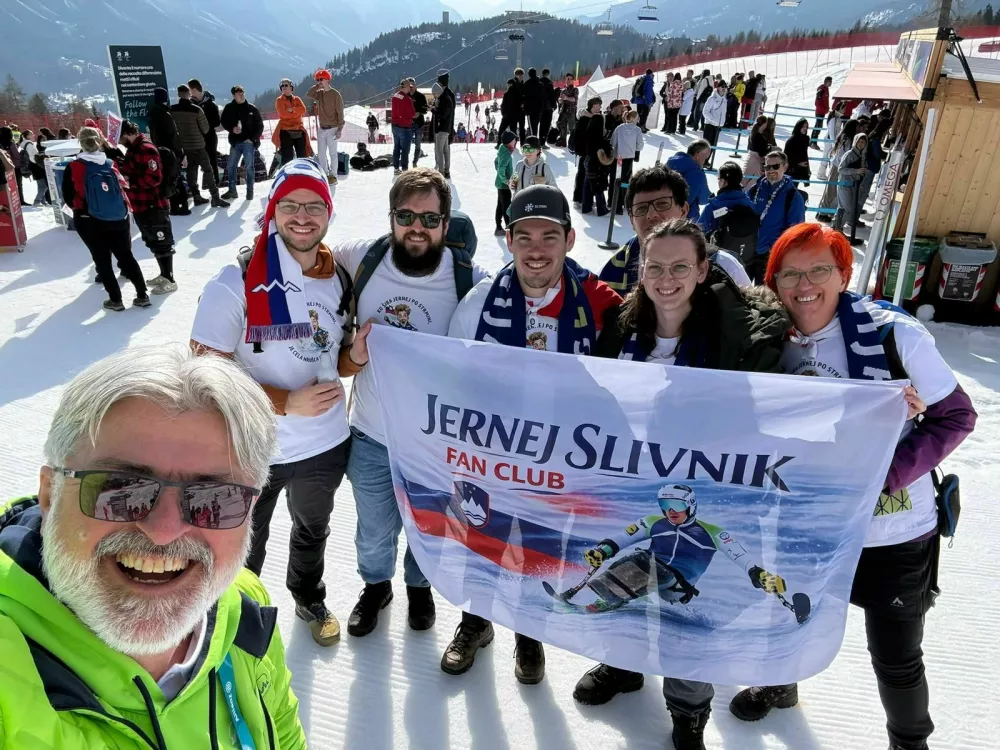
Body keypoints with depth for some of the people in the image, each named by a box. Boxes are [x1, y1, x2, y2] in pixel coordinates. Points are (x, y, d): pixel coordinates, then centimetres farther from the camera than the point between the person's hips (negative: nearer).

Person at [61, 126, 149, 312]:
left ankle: (115, 300, 10)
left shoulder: (73, 168, -8)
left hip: (89, 222, -2)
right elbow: (123, 188, 6)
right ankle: (142, 295, 11)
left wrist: (82, 209, 14)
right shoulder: (111, 164, -1)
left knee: (102, 260, 8)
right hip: (118, 219, 2)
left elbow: (68, 196, -2)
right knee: (126, 256, 12)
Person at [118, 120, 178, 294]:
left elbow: (154, 178, -24)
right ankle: (163, 275, 28)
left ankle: (169, 280, 4)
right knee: (153, 243, 17)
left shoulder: (147, 149, -17)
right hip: (140, 207, 10)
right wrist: (123, 177, 8)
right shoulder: (132, 149, 14)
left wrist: (130, 181, -21)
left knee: (162, 243, -2)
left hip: (154, 207, -10)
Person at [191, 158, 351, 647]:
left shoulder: (340, 278, -3)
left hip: (326, 442, 5)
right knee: (243, 543, 22)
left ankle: (309, 600, 58)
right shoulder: (236, 284, -22)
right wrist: (288, 402, -29)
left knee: (313, 532, 29)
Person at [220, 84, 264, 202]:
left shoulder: (252, 109, -1)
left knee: (249, 167, -1)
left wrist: (253, 139, -7)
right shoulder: (229, 108, 3)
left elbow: (260, 125, 1)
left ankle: (250, 191, 8)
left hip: (249, 142, -3)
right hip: (235, 142, 3)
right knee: (231, 166, 6)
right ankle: (232, 190, 16)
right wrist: (232, 129, -10)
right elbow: (224, 122, 10)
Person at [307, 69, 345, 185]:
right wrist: (318, 85, -7)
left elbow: (340, 113, -10)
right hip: (321, 128, 6)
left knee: (332, 153, -1)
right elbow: (308, 94, -6)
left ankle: (333, 176, 4)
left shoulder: (335, 94, -9)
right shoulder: (319, 93, 9)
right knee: (321, 153, 8)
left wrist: (340, 129, -14)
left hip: (332, 129, -6)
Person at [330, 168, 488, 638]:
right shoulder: (361, 259, -12)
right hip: (370, 439, 2)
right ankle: (375, 586, 57)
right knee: (374, 533, 24)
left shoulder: (471, 280, -19)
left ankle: (419, 586, 58)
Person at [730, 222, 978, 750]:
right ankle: (780, 685, 57)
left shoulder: (894, 333, -17)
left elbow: (957, 416, -11)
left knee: (896, 660, 14)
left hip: (895, 535, -3)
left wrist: (885, 476, -22)